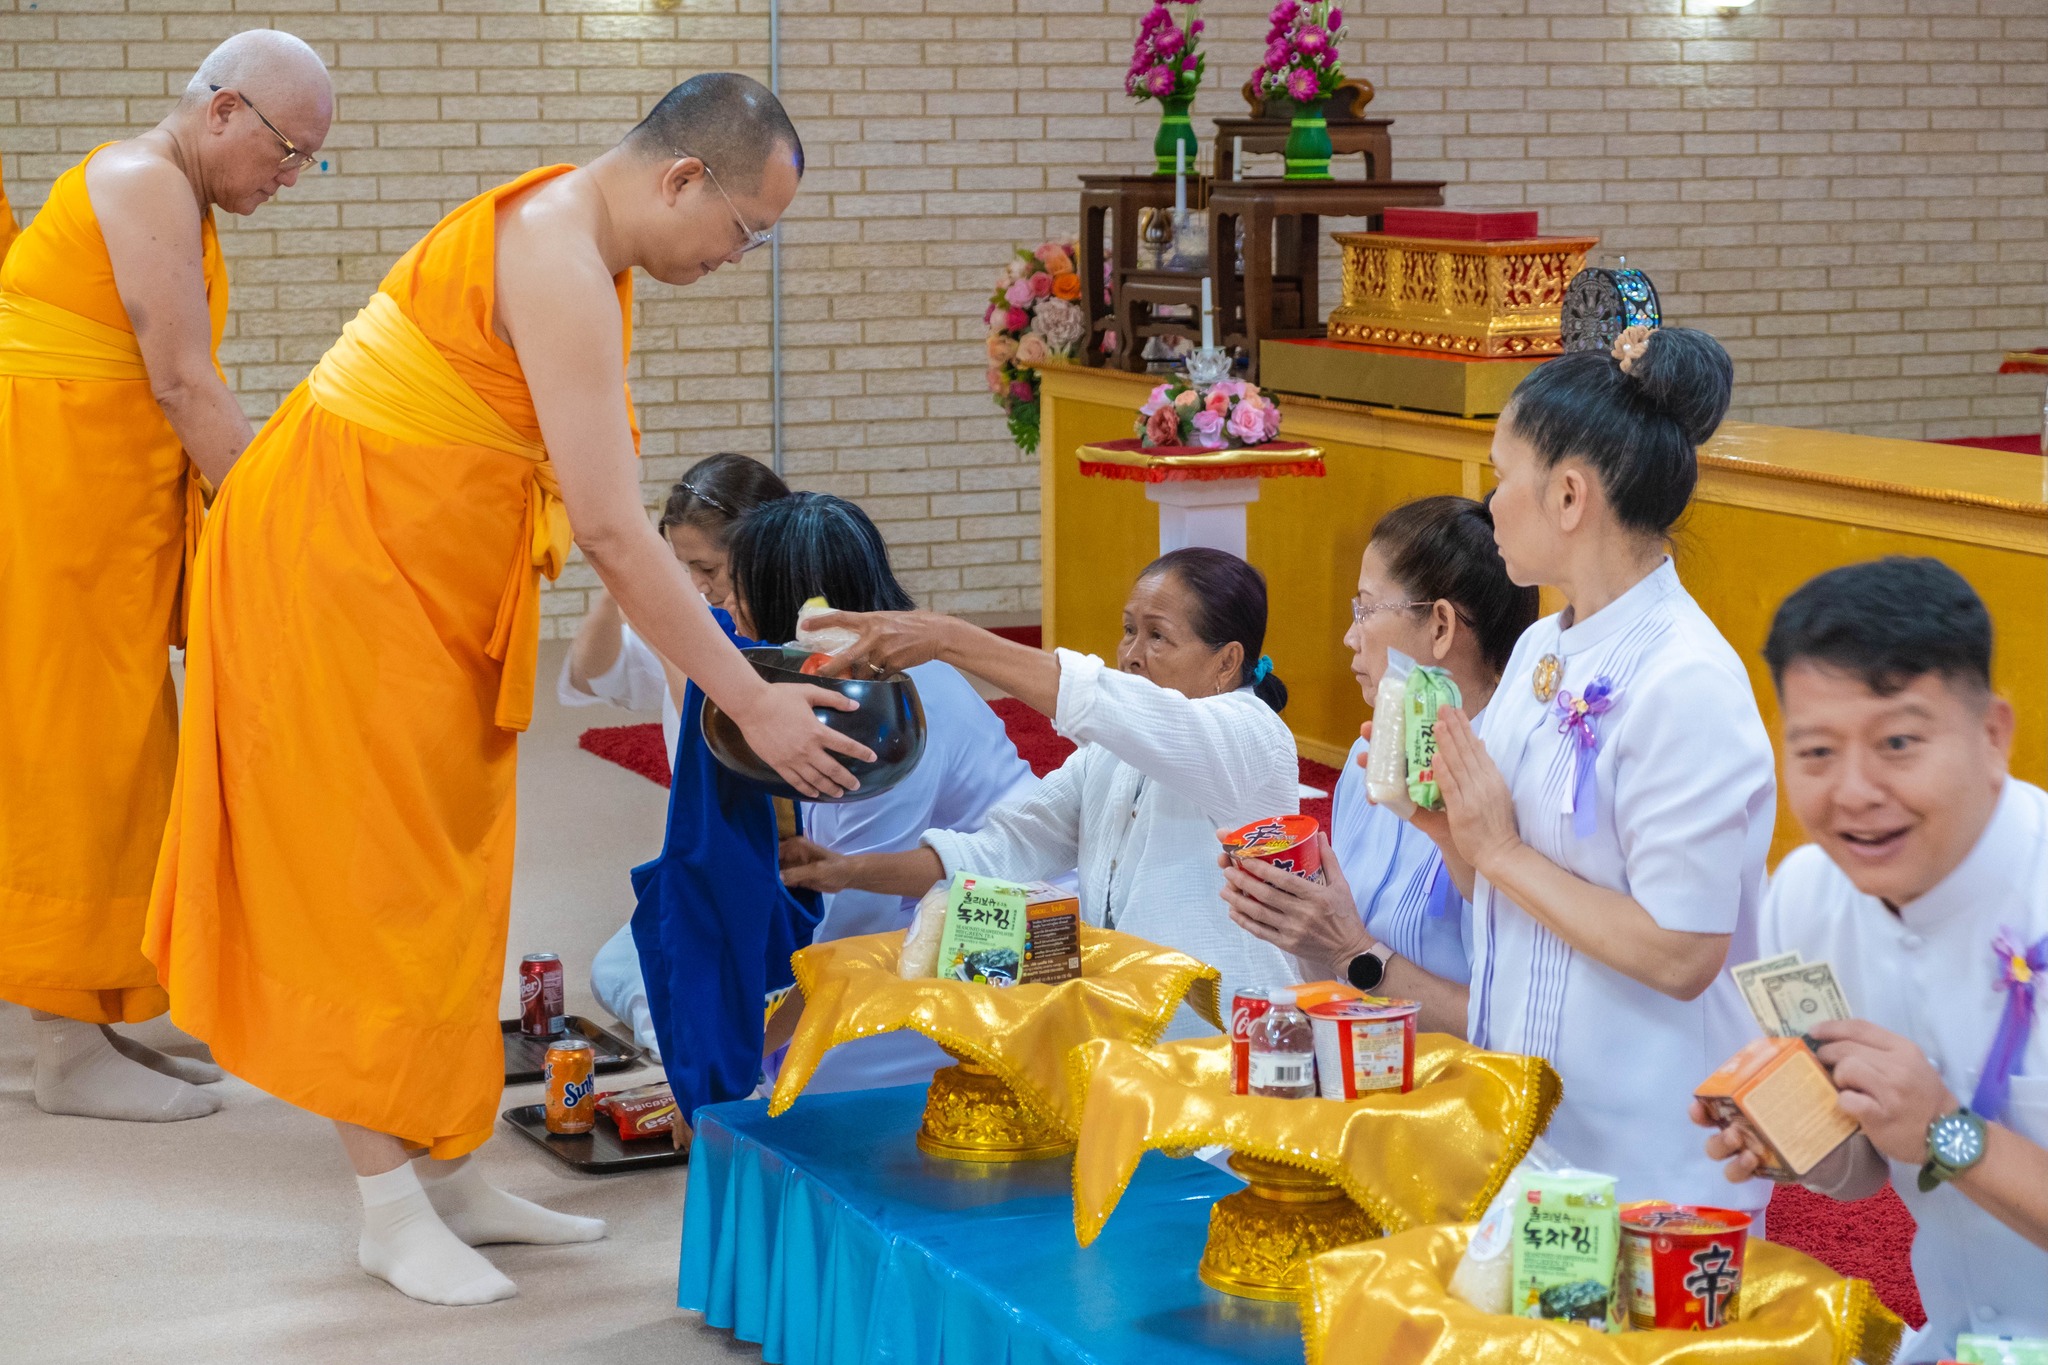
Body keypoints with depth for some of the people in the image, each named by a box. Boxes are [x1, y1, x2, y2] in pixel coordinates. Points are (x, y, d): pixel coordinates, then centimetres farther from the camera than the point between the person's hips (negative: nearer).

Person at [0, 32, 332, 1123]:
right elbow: (184, 384, -18)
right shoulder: (146, 186, -12)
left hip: (98, 491, 10)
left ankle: (91, 1026, 16)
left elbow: (171, 393, 14)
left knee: (106, 755, 11)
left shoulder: (172, 197, 20)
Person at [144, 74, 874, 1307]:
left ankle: (449, 1178, 18)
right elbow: (613, 528, -27)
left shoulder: (590, 248, 7)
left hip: (420, 570, 10)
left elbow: (600, 503, 9)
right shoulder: (557, 263, -25)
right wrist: (753, 706, -24)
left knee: (444, 872, 11)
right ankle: (391, 1210, 3)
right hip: (338, 556, -10)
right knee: (372, 870, -4)